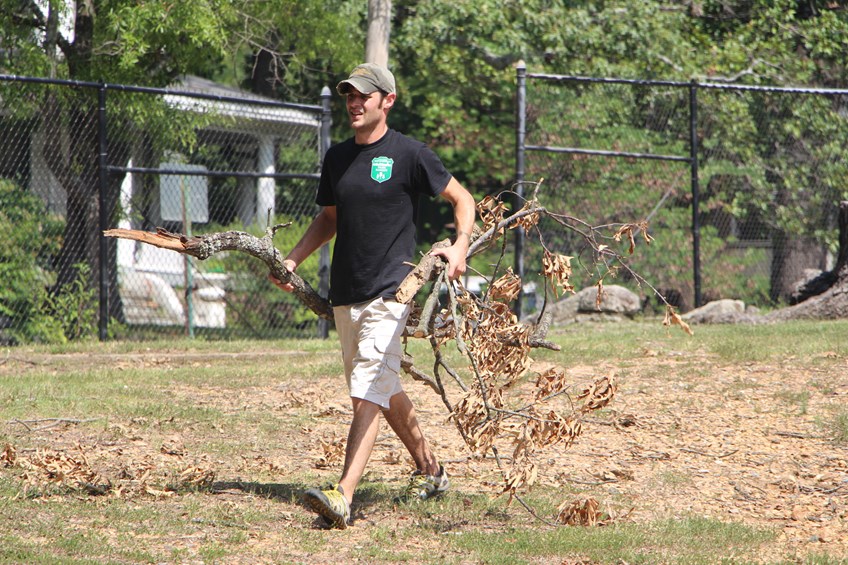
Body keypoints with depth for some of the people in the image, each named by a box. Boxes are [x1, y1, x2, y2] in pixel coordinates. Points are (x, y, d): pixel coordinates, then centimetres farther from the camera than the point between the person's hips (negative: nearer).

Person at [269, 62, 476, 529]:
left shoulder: (409, 154, -6)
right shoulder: (337, 157, 12)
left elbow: (461, 199, 3)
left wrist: (460, 246, -14)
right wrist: (292, 260, 10)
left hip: (388, 292, -7)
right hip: (344, 293, 7)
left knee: (368, 393, -16)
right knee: (386, 391, 17)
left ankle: (343, 496, -27)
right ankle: (429, 470, 34)